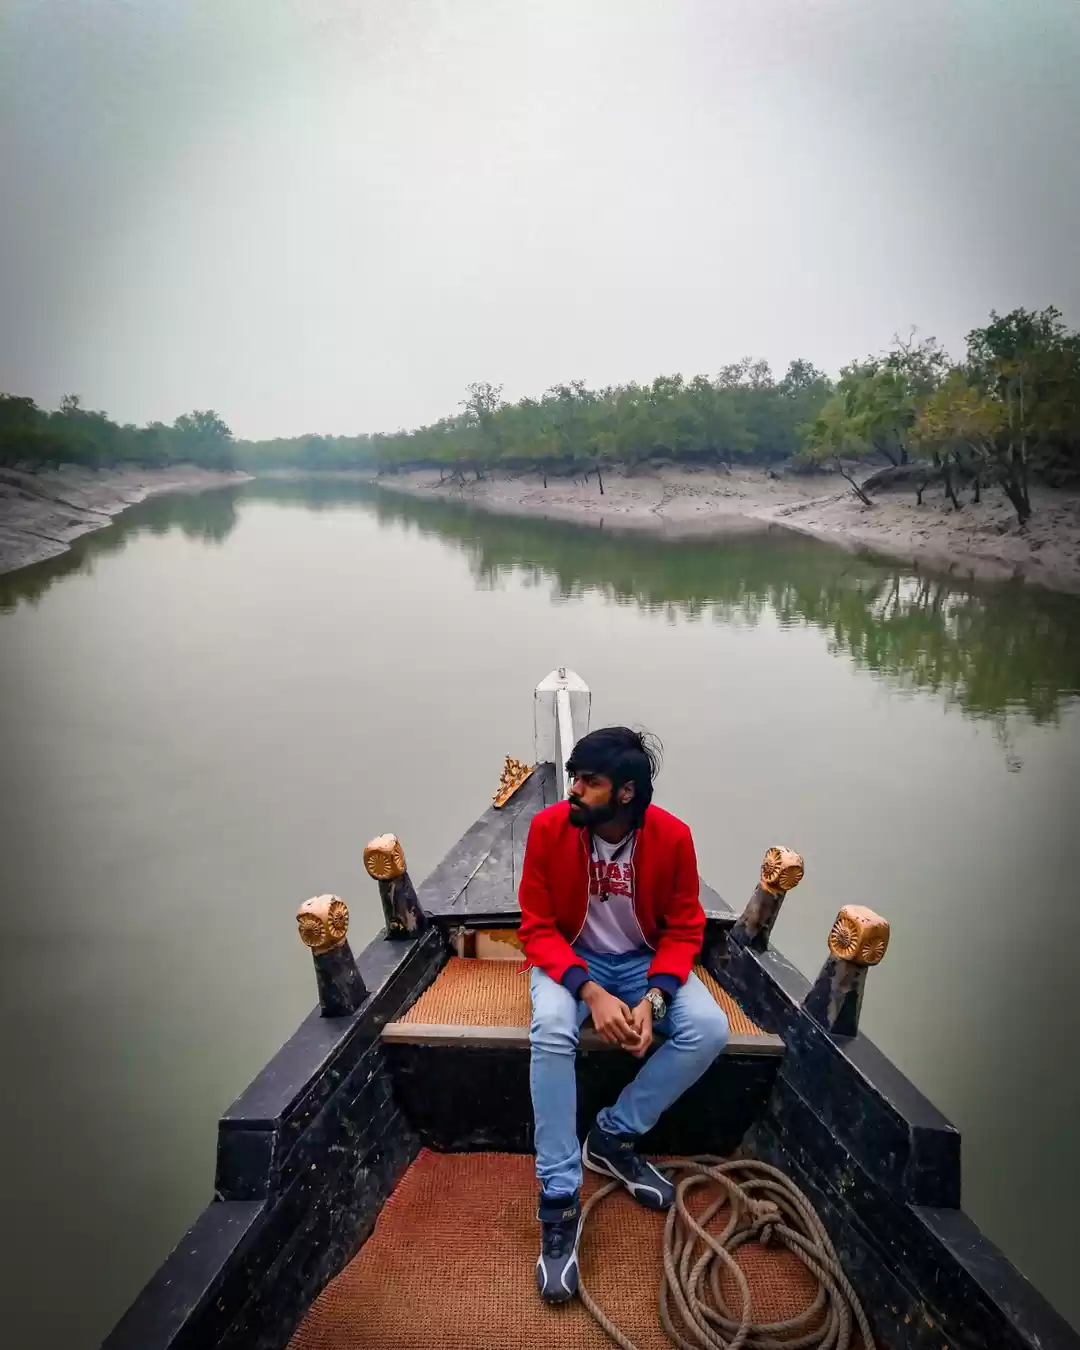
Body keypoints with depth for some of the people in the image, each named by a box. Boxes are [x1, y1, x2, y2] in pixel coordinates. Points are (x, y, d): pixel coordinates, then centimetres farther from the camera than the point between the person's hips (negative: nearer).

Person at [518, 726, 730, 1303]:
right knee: (551, 1029, -33)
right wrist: (591, 992, -29)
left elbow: (684, 931, -7)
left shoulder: (673, 837, -17)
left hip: (645, 959, 2)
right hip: (570, 958, -2)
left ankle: (613, 1136, -3)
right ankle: (559, 1200, -22)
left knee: (709, 1029, -23)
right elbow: (537, 929, -15)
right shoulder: (548, 828, -20)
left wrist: (652, 999, -24)